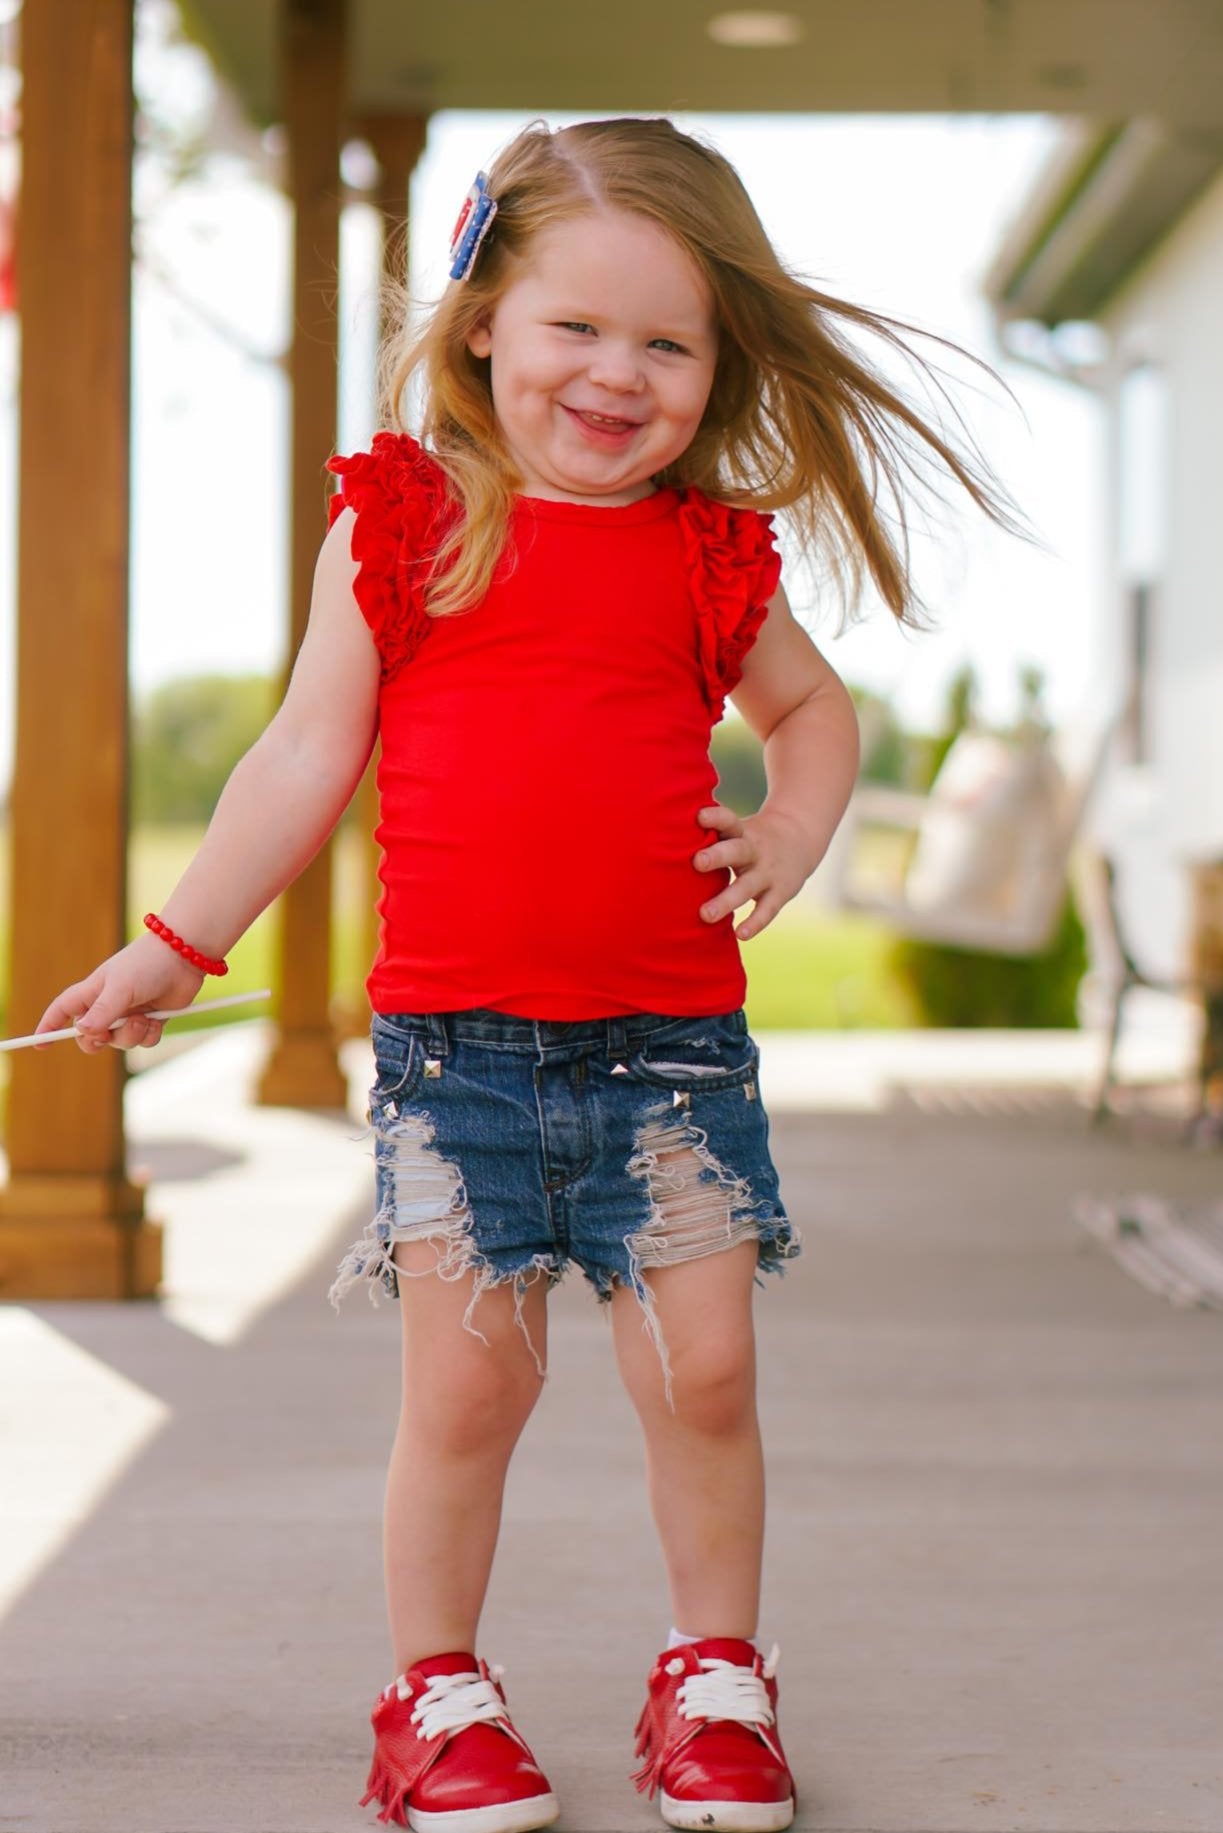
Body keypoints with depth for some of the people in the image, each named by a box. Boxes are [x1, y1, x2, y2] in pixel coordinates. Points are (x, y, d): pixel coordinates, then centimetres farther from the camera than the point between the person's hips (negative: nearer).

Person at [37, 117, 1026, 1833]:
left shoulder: (711, 557, 7)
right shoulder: (399, 529, 1)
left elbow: (813, 704, 25)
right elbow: (308, 756, 5)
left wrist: (792, 837, 6)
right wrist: (174, 947, 3)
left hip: (670, 1040, 2)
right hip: (456, 1042, -2)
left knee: (704, 1369, 2)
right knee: (468, 1382, 1)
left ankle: (716, 1675, 22)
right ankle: (436, 1692, 19)